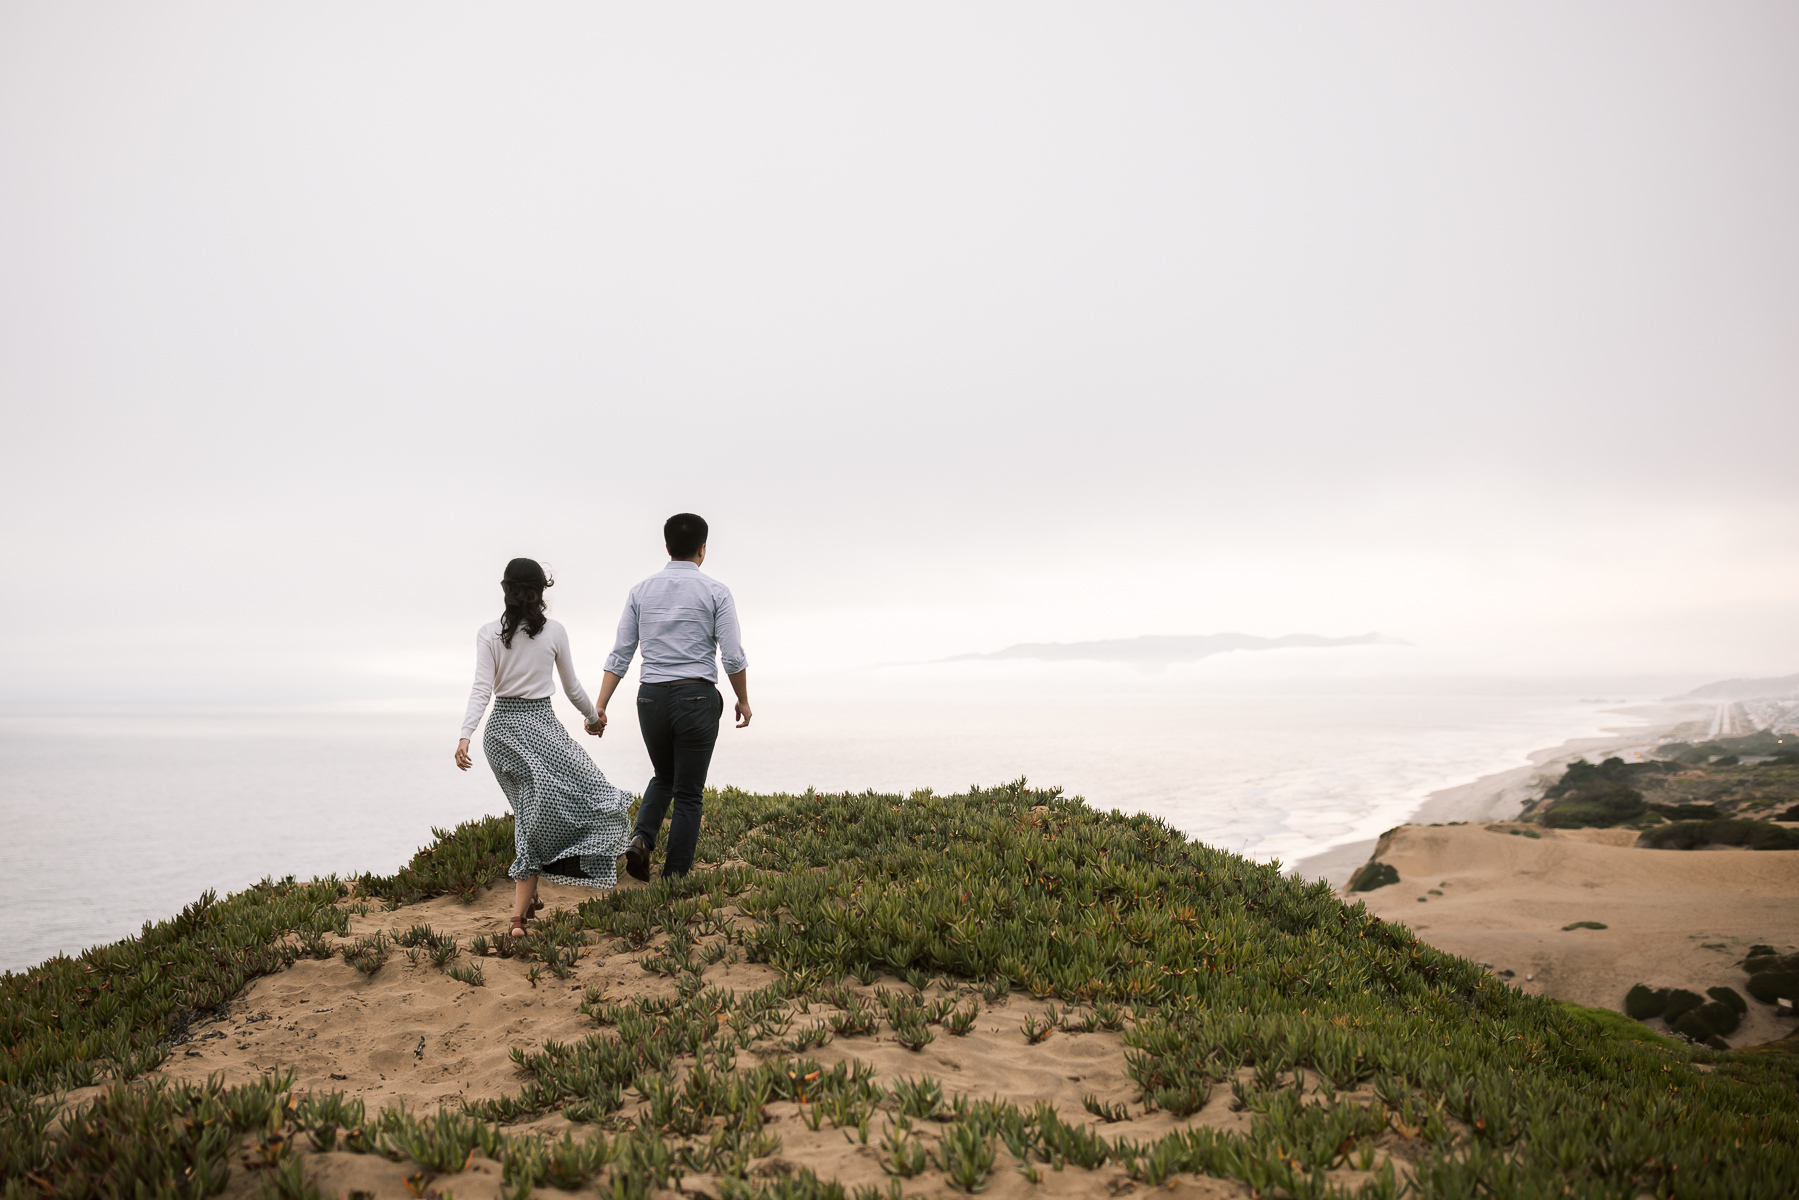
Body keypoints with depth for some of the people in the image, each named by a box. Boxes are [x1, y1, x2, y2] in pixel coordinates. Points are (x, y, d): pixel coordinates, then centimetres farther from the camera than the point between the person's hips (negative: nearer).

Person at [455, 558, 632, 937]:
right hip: (539, 725, -3)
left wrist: (465, 735, -14)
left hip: (500, 728, 3)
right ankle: (518, 913, -16)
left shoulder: (488, 633, 0)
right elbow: (573, 688, 7)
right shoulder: (554, 631, -2)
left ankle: (528, 895, 24)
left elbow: (481, 688, -10)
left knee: (529, 812, 20)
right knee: (538, 816, -4)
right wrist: (593, 715, 24)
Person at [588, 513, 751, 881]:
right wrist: (743, 700, 9)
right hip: (696, 698, -3)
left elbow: (620, 655, 3)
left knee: (664, 778, 25)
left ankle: (641, 839, 2)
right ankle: (674, 878, 7)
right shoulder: (715, 592, -2)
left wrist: (600, 708, 4)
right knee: (688, 794, 7)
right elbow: (733, 656, -6)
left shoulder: (641, 591, 7)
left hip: (651, 698, 3)